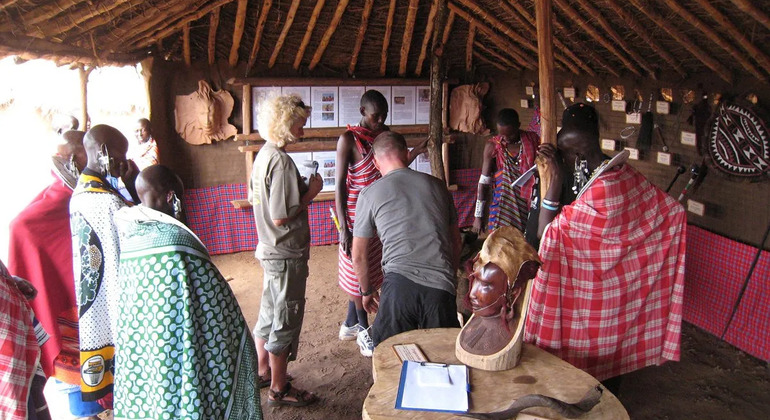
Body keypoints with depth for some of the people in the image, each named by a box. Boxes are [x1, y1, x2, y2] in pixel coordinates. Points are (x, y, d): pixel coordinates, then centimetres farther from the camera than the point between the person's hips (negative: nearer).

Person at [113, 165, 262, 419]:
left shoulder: (128, 236, -1)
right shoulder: (177, 240, -23)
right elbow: (216, 307, -18)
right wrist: (242, 344, -6)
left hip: (136, 355, 7)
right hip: (178, 357, -7)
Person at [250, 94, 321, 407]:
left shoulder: (263, 156, 7)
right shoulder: (282, 161, -22)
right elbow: (280, 217, -25)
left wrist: (302, 188, 8)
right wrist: (310, 193, -14)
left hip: (269, 250, 10)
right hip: (286, 254, -10)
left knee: (269, 313, 22)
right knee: (285, 320, 4)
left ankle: (263, 372, 39)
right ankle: (279, 390, 18)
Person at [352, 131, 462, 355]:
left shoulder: (370, 194, 8)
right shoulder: (437, 186, 16)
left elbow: (359, 256, 13)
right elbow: (456, 241, 23)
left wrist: (367, 291, 29)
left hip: (400, 283, -2)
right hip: (442, 286, 2)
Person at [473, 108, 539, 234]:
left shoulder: (533, 140, 2)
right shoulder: (492, 146, -1)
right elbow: (483, 182, 0)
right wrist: (478, 215, -2)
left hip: (529, 206, 1)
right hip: (503, 206, -1)